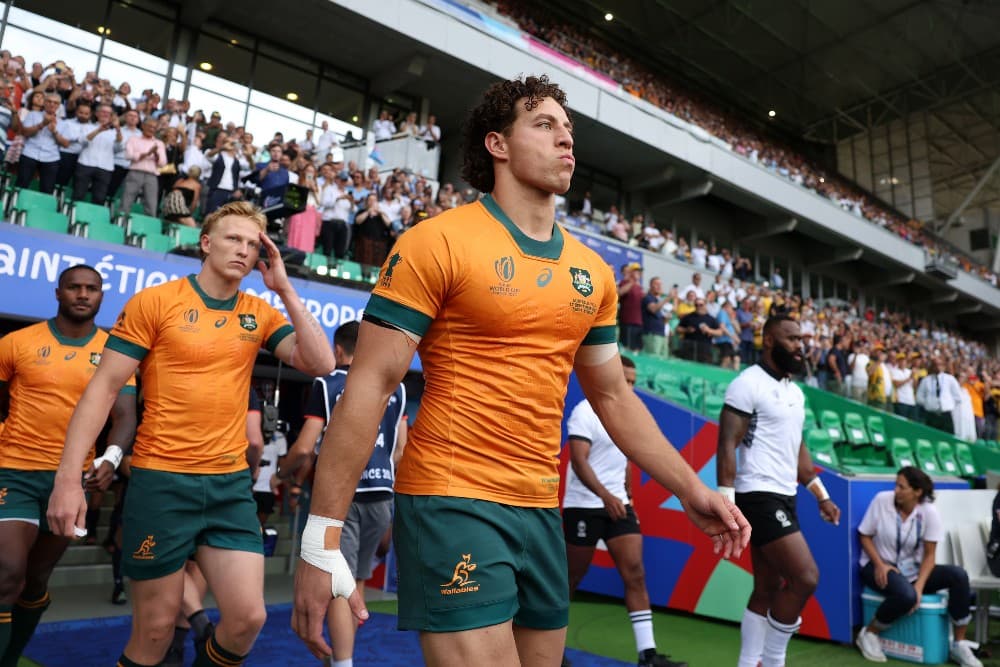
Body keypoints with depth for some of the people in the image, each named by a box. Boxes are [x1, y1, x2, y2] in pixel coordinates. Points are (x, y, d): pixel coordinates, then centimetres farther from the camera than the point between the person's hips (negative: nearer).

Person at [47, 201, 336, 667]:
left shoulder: (261, 313, 5)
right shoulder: (154, 301, -5)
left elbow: (320, 364, -6)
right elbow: (103, 388, -5)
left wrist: (284, 288, -8)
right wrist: (68, 477, -11)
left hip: (231, 484, 3)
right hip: (161, 480, -3)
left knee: (248, 617, 0)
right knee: (156, 629, 7)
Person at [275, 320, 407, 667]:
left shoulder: (327, 384, -2)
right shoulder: (395, 387, 9)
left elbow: (304, 448, -7)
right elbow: (401, 449, 10)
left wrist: (283, 475, 12)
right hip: (381, 494, 4)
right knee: (357, 582, 18)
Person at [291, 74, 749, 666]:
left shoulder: (593, 272, 8)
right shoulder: (438, 242, -10)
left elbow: (613, 396, 16)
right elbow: (368, 388, -12)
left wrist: (692, 490, 11)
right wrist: (323, 537, -14)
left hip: (542, 510, 7)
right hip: (453, 503, -6)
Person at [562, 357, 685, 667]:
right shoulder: (586, 412, -13)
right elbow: (579, 461, -23)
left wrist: (627, 498, 18)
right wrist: (606, 496, -34)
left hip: (618, 505, 7)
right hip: (584, 507, -6)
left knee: (636, 575, -3)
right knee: (571, 579, 6)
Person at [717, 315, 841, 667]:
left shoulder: (795, 392, 15)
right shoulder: (748, 384, -12)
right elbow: (727, 446, -16)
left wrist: (822, 496, 20)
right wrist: (726, 504, -21)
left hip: (784, 497, 9)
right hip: (759, 497, -9)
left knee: (768, 588, 11)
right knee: (805, 577, -11)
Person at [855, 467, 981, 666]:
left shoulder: (929, 511, -9)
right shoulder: (882, 500, -14)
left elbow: (929, 555, -7)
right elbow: (865, 536, -6)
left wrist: (919, 585, -20)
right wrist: (879, 564, -20)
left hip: (912, 569, 4)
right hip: (880, 565, -4)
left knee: (958, 575, -20)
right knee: (906, 595, -35)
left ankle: (959, 644, -7)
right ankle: (869, 634, -11)